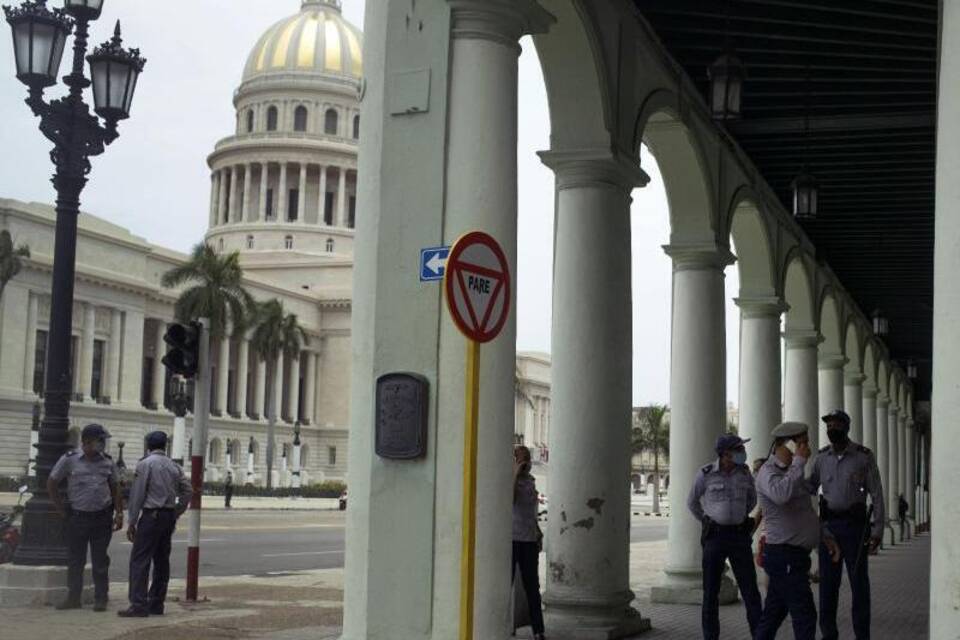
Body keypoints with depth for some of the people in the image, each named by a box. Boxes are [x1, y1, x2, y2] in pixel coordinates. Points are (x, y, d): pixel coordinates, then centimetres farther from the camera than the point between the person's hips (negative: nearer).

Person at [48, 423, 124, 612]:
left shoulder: (107, 462, 4)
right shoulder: (69, 460, -5)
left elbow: (115, 489, 11)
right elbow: (51, 484, 3)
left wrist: (119, 513, 4)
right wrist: (61, 510, 1)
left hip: (102, 518, 1)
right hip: (77, 517, -1)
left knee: (100, 561, 5)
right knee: (75, 560, 7)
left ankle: (101, 599, 11)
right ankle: (73, 598, 17)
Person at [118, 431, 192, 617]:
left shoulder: (145, 464, -7)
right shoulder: (174, 466, 10)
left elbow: (137, 495, -9)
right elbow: (187, 490, 12)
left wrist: (132, 522, -6)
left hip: (151, 515, -7)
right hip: (169, 516, 7)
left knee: (140, 560, -6)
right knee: (161, 560, 12)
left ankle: (139, 604, -13)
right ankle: (156, 604, 15)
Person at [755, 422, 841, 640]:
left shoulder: (790, 471, 17)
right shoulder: (768, 472, -15)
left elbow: (806, 510, 28)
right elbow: (781, 495, -39)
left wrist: (826, 536, 18)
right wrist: (799, 462, -28)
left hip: (790, 557, 10)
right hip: (785, 558, -10)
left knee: (774, 614, 13)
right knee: (805, 616, -8)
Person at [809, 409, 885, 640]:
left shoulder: (864, 456, -4)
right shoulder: (822, 456, 7)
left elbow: (876, 495, -3)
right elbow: (810, 487, 14)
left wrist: (877, 530, -9)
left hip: (855, 525, -3)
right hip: (828, 524, 3)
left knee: (859, 582, 0)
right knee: (828, 583, 6)